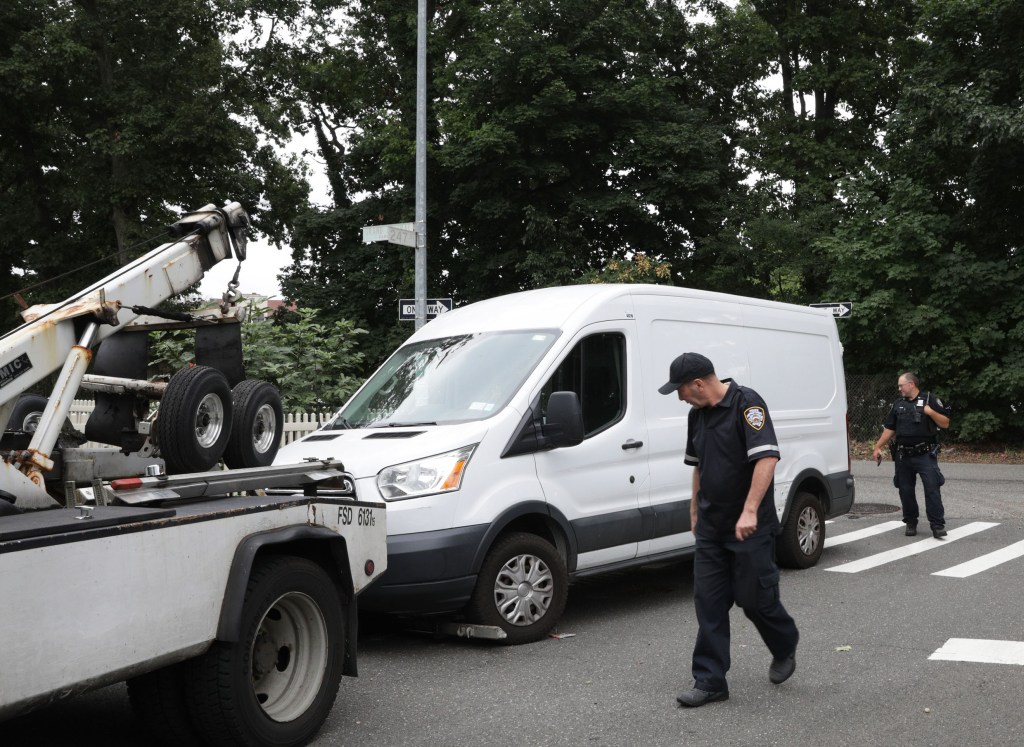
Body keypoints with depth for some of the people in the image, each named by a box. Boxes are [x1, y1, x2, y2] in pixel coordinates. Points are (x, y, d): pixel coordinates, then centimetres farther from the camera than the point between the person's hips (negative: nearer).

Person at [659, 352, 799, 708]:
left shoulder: (747, 404, -15)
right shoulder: (698, 415, 10)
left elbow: (767, 458, -24)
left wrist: (749, 511, -29)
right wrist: (695, 510, 21)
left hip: (750, 528, -7)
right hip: (711, 528, 7)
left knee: (754, 597, 1)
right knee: (709, 602, 3)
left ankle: (785, 648, 31)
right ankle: (710, 681, 8)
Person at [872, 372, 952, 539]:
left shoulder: (929, 399, 0)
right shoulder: (898, 404, 13)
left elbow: (945, 423, -2)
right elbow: (889, 428, 17)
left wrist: (930, 412, -16)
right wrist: (878, 447, 12)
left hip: (925, 455, -5)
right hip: (903, 456, 5)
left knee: (932, 489, -10)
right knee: (905, 490, 7)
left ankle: (938, 526, -9)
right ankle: (910, 523, 19)